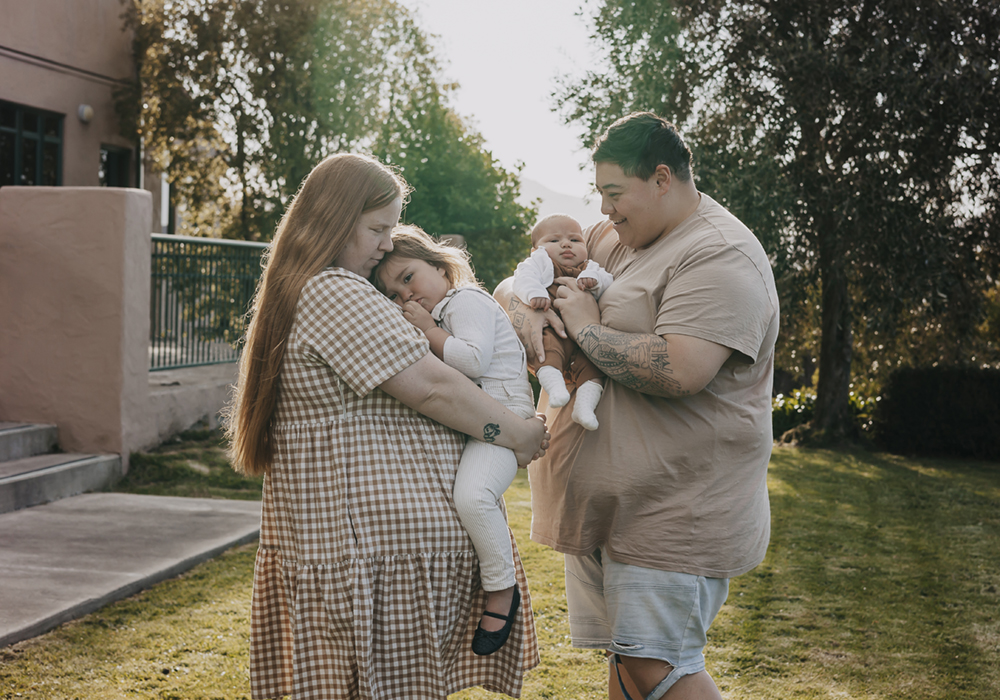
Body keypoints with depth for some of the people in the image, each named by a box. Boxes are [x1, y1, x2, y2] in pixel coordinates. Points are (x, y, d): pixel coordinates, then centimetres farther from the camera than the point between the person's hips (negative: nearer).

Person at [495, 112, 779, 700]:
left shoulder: (721, 256, -14)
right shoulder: (613, 238, 13)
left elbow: (679, 371, -29)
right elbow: (514, 282, 20)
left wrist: (587, 327, -14)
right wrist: (520, 308, -5)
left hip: (674, 512, -9)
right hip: (603, 500, 9)